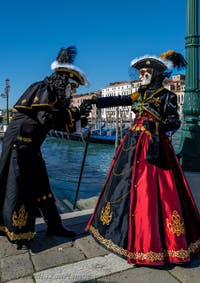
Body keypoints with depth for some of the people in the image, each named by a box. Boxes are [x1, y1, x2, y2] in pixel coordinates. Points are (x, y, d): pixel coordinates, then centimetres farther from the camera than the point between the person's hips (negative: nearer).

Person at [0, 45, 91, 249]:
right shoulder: (45, 90, -13)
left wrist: (77, 119, 2)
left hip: (30, 146, 10)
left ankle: (54, 226, 20)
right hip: (19, 144, -10)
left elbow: (60, 122, 14)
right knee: (18, 187, -3)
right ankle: (17, 234, 10)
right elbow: (47, 118, -27)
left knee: (41, 185, 11)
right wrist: (74, 114, -18)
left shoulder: (54, 96, 14)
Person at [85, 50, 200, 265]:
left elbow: (175, 122, -7)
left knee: (150, 190, -7)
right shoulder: (140, 94, 15)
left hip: (154, 147, -6)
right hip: (134, 145, 7)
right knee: (127, 186, 11)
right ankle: (127, 230, 28)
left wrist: (156, 126, -24)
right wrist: (95, 102, 6)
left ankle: (152, 241, 9)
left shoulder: (167, 96, -2)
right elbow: (117, 100, 12)